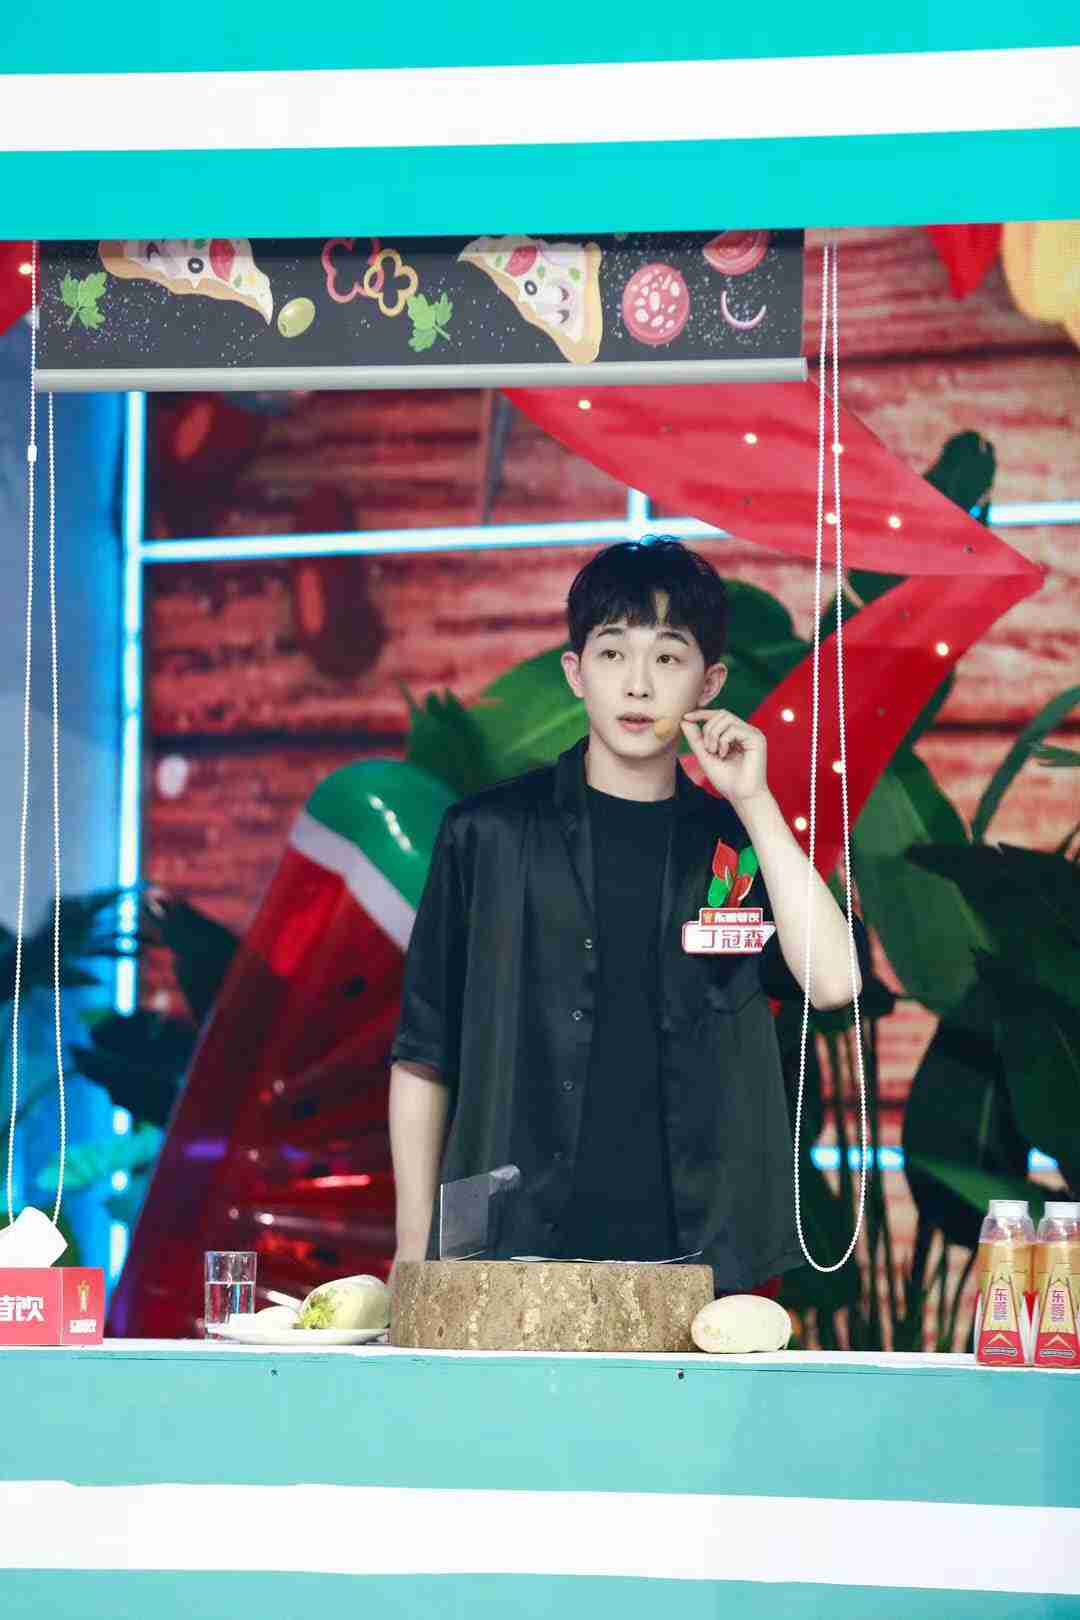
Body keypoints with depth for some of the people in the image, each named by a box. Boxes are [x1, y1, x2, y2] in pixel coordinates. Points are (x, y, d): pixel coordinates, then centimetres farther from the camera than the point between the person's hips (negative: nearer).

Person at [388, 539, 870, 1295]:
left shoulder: (735, 843, 11)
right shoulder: (491, 835, 7)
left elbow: (833, 979, -7)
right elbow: (423, 1059, 10)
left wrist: (753, 802, -5)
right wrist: (415, 1248, 5)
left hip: (692, 1260, 1)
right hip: (512, 1257, -1)